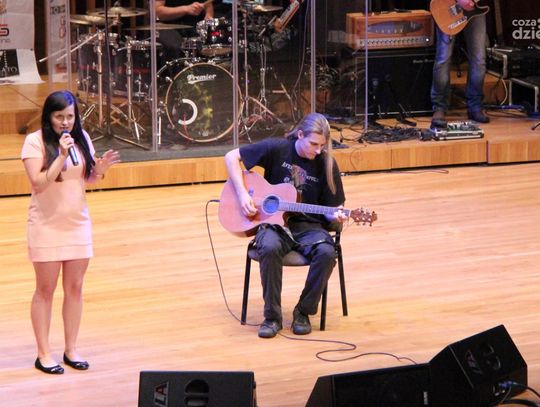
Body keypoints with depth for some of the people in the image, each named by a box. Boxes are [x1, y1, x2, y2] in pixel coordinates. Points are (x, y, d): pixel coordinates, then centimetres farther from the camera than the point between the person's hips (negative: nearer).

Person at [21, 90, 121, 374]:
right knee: (45, 290, 2)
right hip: (47, 225, -4)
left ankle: (71, 350, 17)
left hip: (78, 223, 4)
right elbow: (38, 184, -19)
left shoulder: (81, 138, 3)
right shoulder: (35, 142, -12)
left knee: (74, 288, 8)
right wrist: (61, 156, -25)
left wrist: (100, 168, -9)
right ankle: (43, 354, 8)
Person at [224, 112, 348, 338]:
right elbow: (232, 157, 0)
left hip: (308, 226, 1)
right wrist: (242, 194, -10)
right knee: (270, 248, -37)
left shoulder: (326, 164, -2)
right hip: (274, 221, -1)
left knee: (326, 252, -32)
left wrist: (336, 216, -20)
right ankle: (272, 317, -22)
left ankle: (303, 312, -11)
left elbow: (331, 207, 5)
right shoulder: (277, 150, -6)